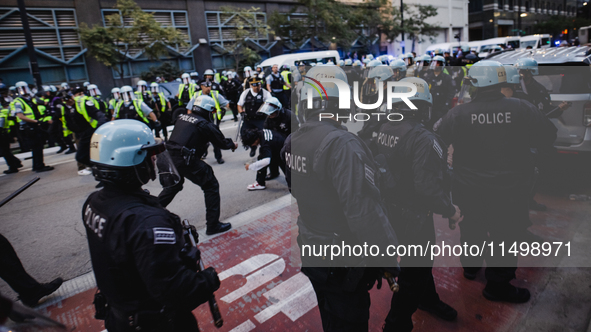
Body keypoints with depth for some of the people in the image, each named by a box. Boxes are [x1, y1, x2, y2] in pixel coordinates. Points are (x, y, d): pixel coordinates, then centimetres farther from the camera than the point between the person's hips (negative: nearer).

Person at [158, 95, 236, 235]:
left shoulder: (182, 117, 13)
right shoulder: (204, 125, -6)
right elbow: (221, 141, 2)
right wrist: (233, 145, 21)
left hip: (171, 157, 8)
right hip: (187, 161, -8)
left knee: (174, 185, 32)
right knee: (211, 186, 4)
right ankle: (213, 225, 7)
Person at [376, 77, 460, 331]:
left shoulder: (383, 129, -3)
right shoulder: (424, 139, -24)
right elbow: (427, 186, -29)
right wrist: (450, 210, -13)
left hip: (389, 208, 8)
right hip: (413, 215, -8)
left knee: (421, 258, 29)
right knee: (413, 272, 11)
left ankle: (428, 299, 54)